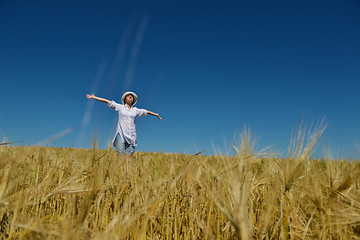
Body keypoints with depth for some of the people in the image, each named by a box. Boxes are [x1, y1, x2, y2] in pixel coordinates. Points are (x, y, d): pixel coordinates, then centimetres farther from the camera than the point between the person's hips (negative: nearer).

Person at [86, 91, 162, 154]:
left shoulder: (135, 110, 16)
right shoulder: (120, 107, 10)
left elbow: (146, 112, 28)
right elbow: (107, 101, 10)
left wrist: (156, 114, 38)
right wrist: (94, 97, 11)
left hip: (131, 135, 2)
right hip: (121, 134, -2)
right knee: (120, 153, -12)